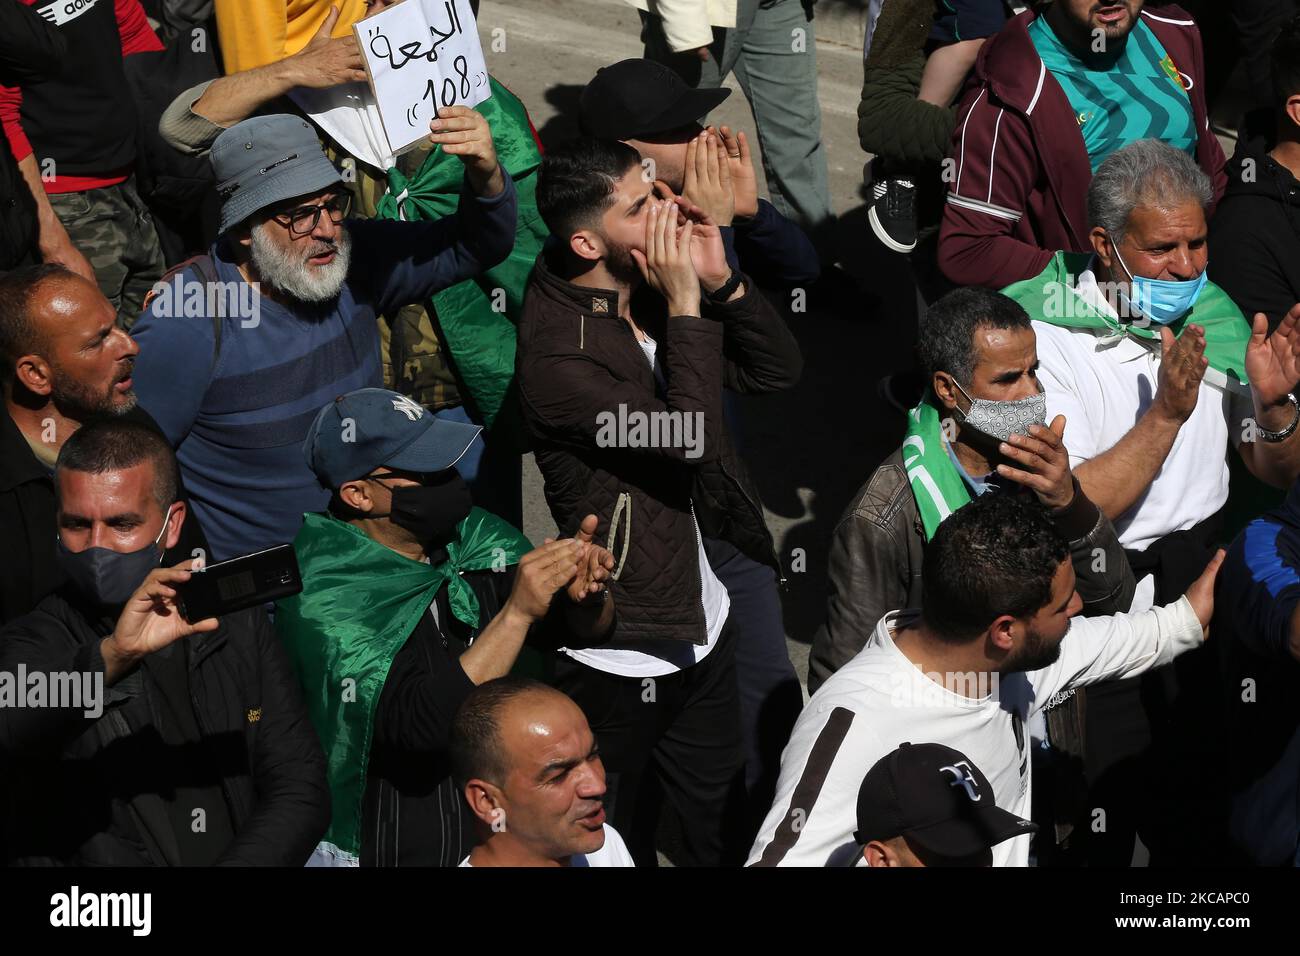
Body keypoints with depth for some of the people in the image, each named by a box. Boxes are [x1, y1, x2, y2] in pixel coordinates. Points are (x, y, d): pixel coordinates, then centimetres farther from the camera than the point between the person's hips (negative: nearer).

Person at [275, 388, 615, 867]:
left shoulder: (475, 536, 1)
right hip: (394, 850, -4)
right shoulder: (323, 604, -15)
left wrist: (587, 598, -14)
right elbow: (424, 724, -25)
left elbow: (588, 631, 8)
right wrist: (518, 611, -27)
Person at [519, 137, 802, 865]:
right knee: (621, 845, 11)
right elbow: (691, 437, -30)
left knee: (726, 831, 19)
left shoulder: (652, 297, 0)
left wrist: (721, 280, -13)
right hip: (622, 659, -8)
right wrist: (687, 305, -25)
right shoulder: (556, 355, -25)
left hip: (704, 625, 8)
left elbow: (778, 369, 2)